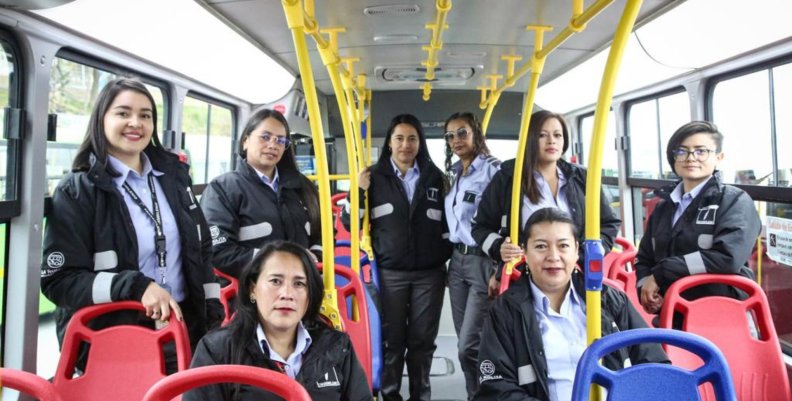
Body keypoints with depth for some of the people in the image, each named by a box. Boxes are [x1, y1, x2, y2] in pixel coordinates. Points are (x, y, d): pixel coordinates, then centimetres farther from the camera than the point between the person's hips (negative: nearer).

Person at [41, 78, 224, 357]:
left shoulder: (173, 174, 5)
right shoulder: (77, 190, -9)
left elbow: (202, 249, 10)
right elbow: (58, 279, -12)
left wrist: (214, 314, 5)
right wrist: (136, 286, -25)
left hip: (182, 328, 4)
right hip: (110, 342, -4)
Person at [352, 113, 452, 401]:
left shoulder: (435, 177, 7)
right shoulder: (375, 177, 1)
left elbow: (447, 223, 12)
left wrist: (447, 260, 4)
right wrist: (359, 191, -13)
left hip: (429, 274, 2)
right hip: (389, 273, -1)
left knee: (422, 341, 10)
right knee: (392, 340, 5)